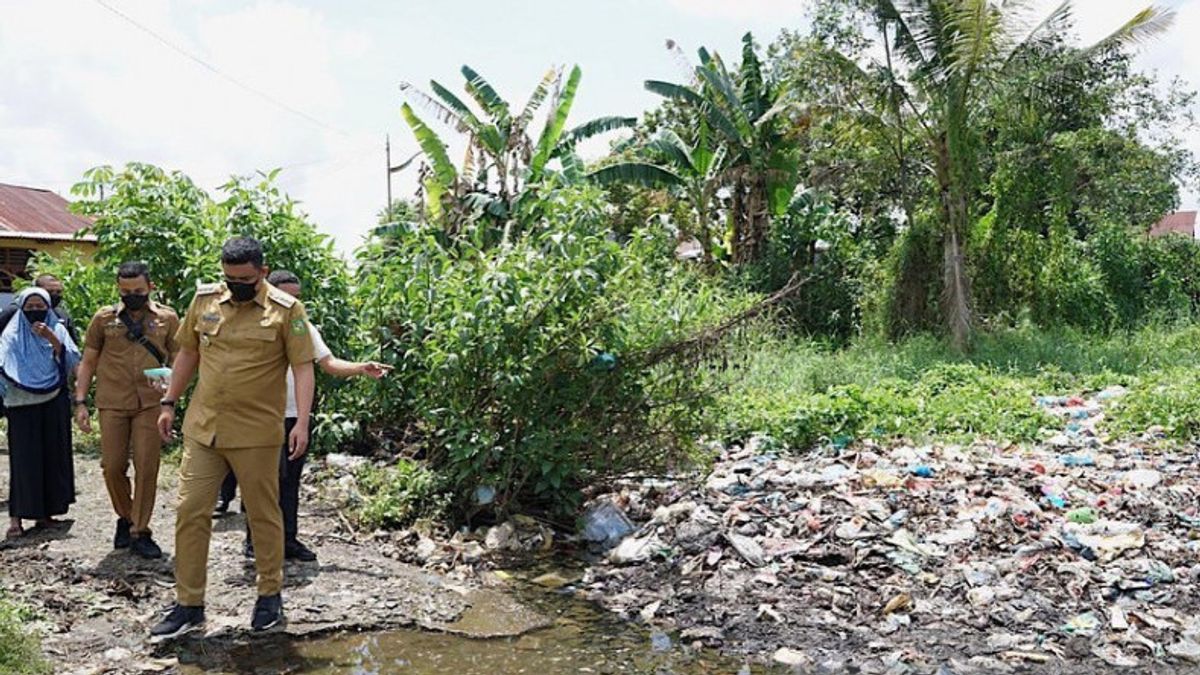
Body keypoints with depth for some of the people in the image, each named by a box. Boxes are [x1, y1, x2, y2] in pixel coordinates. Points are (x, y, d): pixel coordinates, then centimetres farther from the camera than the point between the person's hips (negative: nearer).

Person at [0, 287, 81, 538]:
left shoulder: (57, 329, 7)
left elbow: (73, 360, -5)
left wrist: (52, 338, -16)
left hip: (54, 404, 2)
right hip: (22, 405, -2)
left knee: (53, 454, 4)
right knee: (24, 457, -5)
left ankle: (45, 512, 14)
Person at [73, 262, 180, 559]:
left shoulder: (167, 318, 5)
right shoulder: (104, 318, 7)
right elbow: (88, 362, 10)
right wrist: (80, 402, 3)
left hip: (151, 403, -1)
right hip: (112, 403, 1)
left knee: (147, 468, -2)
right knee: (112, 467, 4)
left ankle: (140, 532, 8)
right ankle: (125, 518, 29)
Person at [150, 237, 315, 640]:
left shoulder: (286, 310, -7)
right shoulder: (204, 300, 6)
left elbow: (303, 367, -10)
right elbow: (188, 353, 17)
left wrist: (302, 422, -19)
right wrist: (169, 404, 16)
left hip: (257, 434, -4)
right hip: (202, 428, 4)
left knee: (263, 516, 8)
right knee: (190, 512, 5)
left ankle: (270, 595, 25)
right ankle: (189, 605, 17)